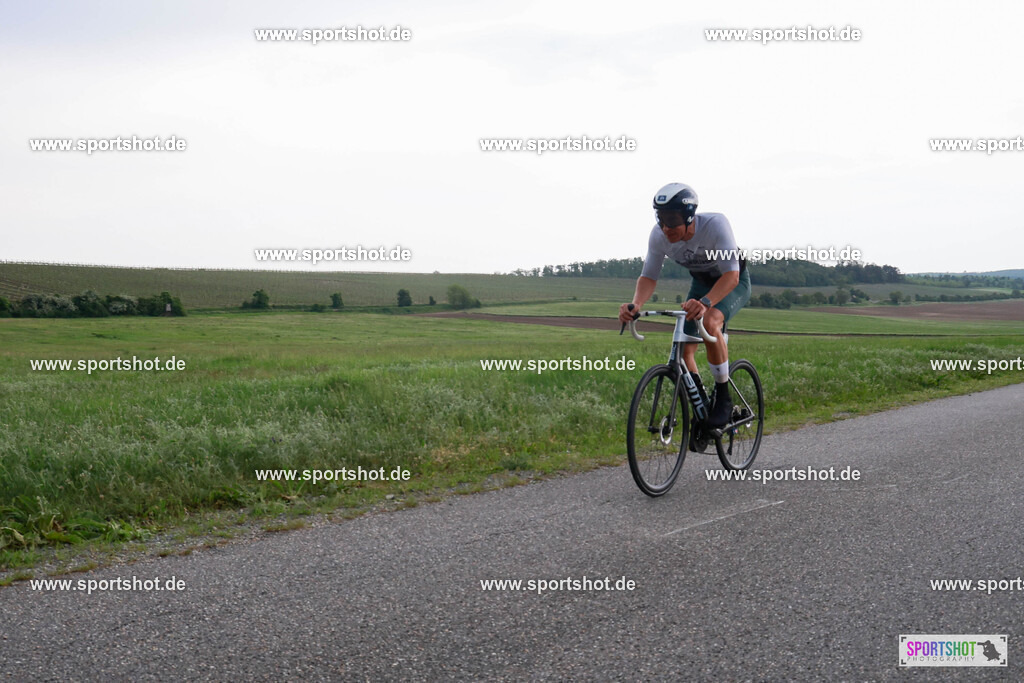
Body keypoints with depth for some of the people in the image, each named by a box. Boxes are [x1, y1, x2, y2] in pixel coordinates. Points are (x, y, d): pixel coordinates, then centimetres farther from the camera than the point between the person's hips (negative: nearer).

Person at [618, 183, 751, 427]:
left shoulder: (715, 224, -36)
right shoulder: (659, 235, -23)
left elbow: (731, 276, -41)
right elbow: (648, 276, -15)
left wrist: (705, 303, -59)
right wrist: (636, 304, -36)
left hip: (733, 283, -5)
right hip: (700, 282, 5)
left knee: (709, 322, -35)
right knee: (683, 351, -9)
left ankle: (723, 398, -18)